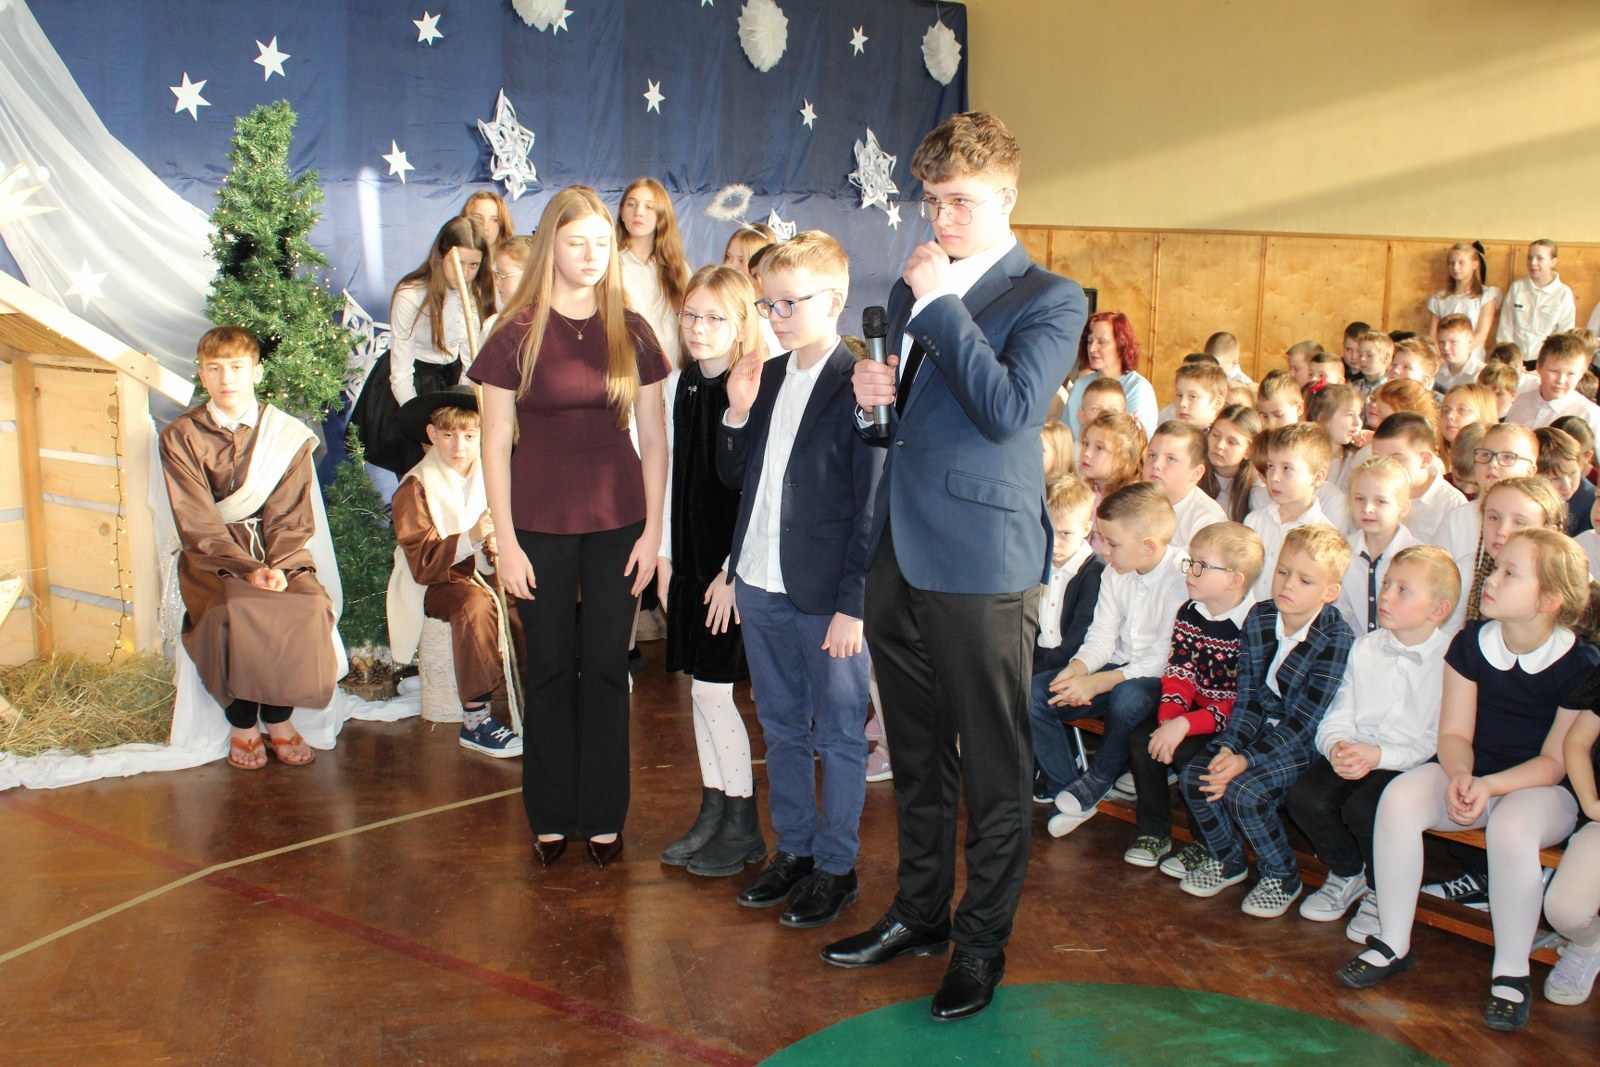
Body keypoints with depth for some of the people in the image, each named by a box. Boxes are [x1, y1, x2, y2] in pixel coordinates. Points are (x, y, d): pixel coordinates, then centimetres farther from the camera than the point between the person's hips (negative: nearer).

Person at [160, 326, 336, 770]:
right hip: (213, 553, -1)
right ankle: (242, 724, -10)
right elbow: (198, 524, -7)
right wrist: (248, 568, -20)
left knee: (309, 606, -27)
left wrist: (278, 566, -18)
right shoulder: (181, 437, 1)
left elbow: (292, 517, 0)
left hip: (279, 550, 2)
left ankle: (278, 717, -8)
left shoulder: (287, 434, 5)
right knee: (234, 611, -32)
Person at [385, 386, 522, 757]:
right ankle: (475, 722, -31)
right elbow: (423, 564, -18)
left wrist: (498, 546, -18)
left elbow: (495, 551, 7)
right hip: (433, 583, -4)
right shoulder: (416, 488, -8)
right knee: (476, 603, -36)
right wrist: (470, 538, -34)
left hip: (481, 572, 4)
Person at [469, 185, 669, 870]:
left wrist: (652, 531, 0)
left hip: (617, 523, 2)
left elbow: (654, 438, 6)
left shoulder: (631, 332, 4)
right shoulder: (518, 333, -2)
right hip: (541, 524, -1)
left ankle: (603, 817, 20)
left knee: (606, 669, 7)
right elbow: (495, 443, -2)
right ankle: (551, 817, 23)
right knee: (551, 670, 9)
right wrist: (506, 541, -6)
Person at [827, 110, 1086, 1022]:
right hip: (900, 554, 7)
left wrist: (941, 306, -16)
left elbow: (1011, 410, -22)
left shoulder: (1050, 300, -6)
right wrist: (872, 394, 2)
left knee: (995, 767, 5)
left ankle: (983, 944, 21)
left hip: (982, 564, -7)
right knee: (917, 752, 19)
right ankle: (920, 910, 35)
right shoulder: (916, 288, 15)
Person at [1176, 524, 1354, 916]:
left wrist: (1248, 760, -26)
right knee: (1193, 777, -11)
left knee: (1243, 791, -25)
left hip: (1304, 745, -6)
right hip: (1260, 728, 6)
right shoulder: (1259, 618, -2)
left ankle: (1281, 877, 1)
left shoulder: (1336, 640, -19)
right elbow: (1247, 694, 1)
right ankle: (1227, 860, 14)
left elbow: (1304, 722, -21)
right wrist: (1230, 745, -14)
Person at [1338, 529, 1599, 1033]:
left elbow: (1555, 762, -11)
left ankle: (1511, 973, -16)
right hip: (1472, 775, 4)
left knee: (1510, 827, -38)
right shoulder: (1471, 643, -4)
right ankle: (1392, 945, -12)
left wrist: (1490, 785, -27)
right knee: (1399, 797, -26)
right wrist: (1459, 776, -24)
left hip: (1542, 788, -3)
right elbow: (1454, 732, -1)